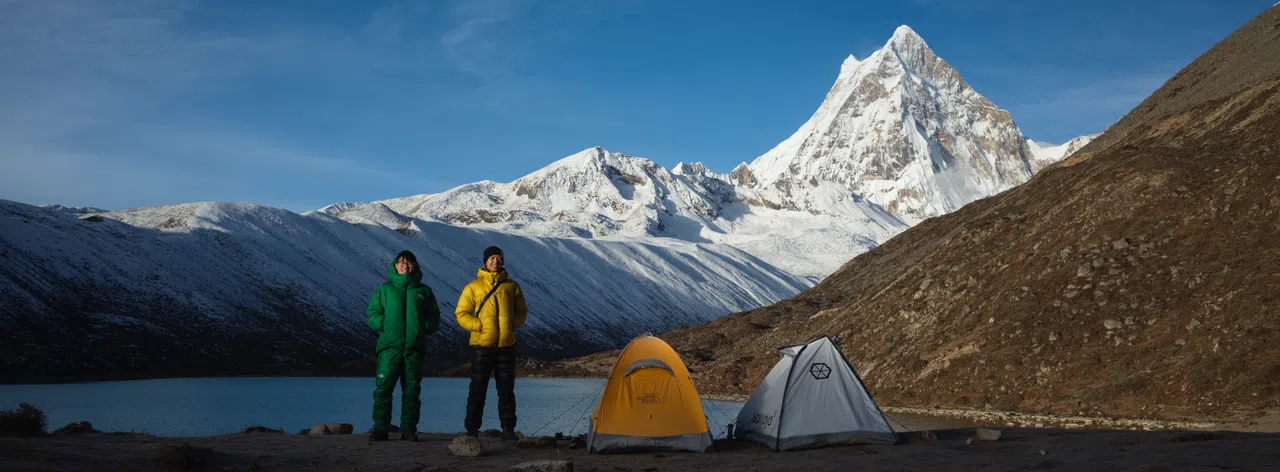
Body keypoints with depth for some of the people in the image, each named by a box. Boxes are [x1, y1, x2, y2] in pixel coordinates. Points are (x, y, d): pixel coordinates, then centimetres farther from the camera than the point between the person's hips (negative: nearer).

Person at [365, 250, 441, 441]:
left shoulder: (424, 291, 14)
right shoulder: (385, 289, 11)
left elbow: (434, 318, 15)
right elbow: (371, 315, 10)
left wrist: (424, 328, -3)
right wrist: (385, 324, -7)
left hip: (415, 348, 1)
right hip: (389, 346, -1)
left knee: (412, 389, 3)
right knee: (383, 388, -6)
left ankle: (409, 429, 8)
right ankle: (380, 429, -1)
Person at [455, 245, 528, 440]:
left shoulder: (512, 286, 11)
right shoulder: (473, 286, 3)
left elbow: (522, 311, 17)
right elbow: (461, 313, 3)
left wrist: (513, 323, -2)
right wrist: (478, 325, -12)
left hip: (506, 344, 2)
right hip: (482, 344, -2)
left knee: (506, 389, 7)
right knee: (478, 388, 2)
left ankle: (508, 428, 13)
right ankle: (472, 428, 9)